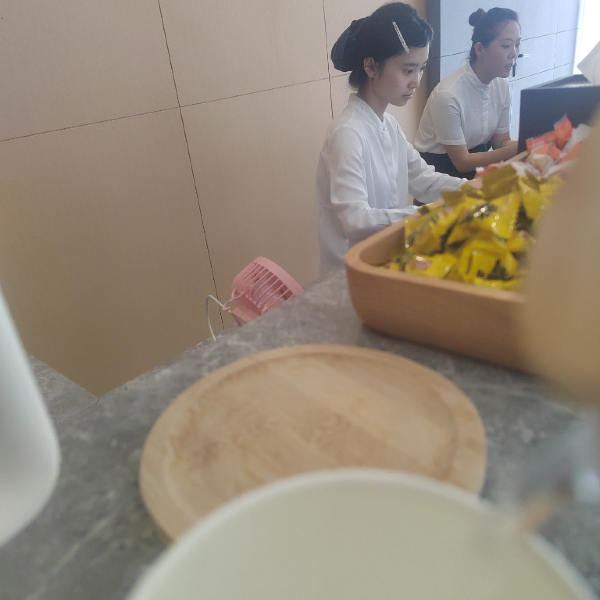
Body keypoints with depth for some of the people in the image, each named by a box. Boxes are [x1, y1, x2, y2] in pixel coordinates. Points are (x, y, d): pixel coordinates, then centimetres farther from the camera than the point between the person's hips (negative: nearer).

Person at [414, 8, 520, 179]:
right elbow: (462, 162, -20)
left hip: (476, 159, 7)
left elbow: (501, 142, 2)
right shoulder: (449, 94, -25)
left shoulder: (501, 84, -3)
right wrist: (518, 149, -26)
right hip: (438, 169, -6)